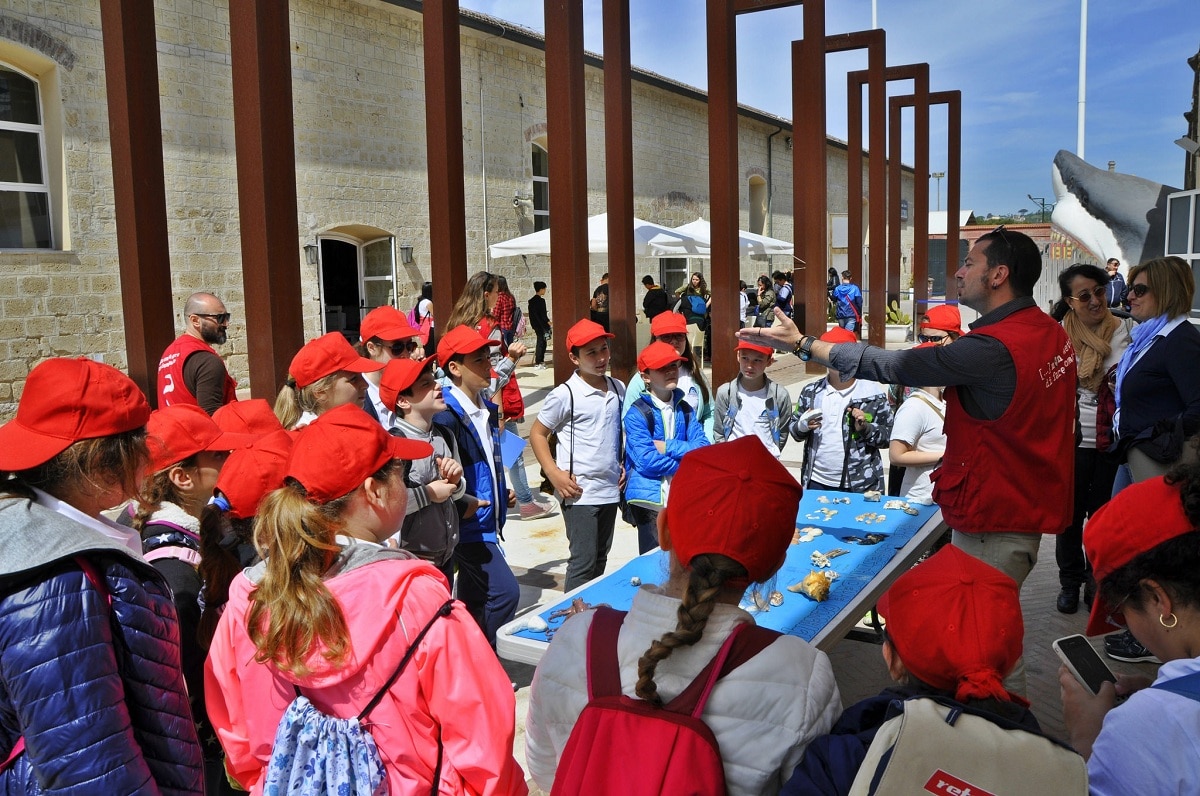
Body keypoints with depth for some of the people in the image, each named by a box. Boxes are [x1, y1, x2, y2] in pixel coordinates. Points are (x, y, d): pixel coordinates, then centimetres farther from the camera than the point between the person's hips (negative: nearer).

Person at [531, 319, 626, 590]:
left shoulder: (618, 389, 6)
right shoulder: (565, 394, -11)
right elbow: (537, 434, -5)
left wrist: (622, 464, 11)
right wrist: (554, 473, -14)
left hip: (611, 489, 6)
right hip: (579, 493, -6)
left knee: (600, 558, 16)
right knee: (583, 561, -4)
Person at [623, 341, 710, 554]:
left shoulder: (685, 409, 10)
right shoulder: (636, 414, -7)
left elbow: (703, 449, -1)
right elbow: (646, 460, -17)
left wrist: (667, 447, -12)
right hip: (650, 498, -4)